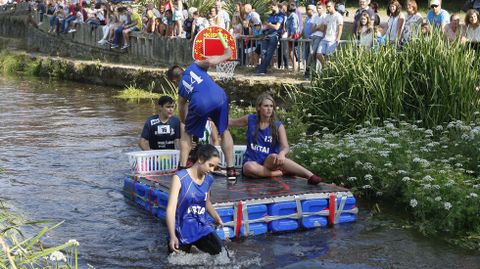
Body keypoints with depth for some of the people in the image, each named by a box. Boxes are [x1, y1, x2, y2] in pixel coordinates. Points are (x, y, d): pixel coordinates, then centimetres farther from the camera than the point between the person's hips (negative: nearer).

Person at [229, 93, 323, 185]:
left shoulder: (278, 126, -3)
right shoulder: (250, 120, 2)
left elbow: (285, 147, -16)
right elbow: (230, 123, 17)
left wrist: (282, 153, -39)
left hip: (269, 163, -1)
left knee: (273, 157, -38)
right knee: (249, 168, -38)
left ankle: (310, 175, -46)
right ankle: (282, 173, -29)